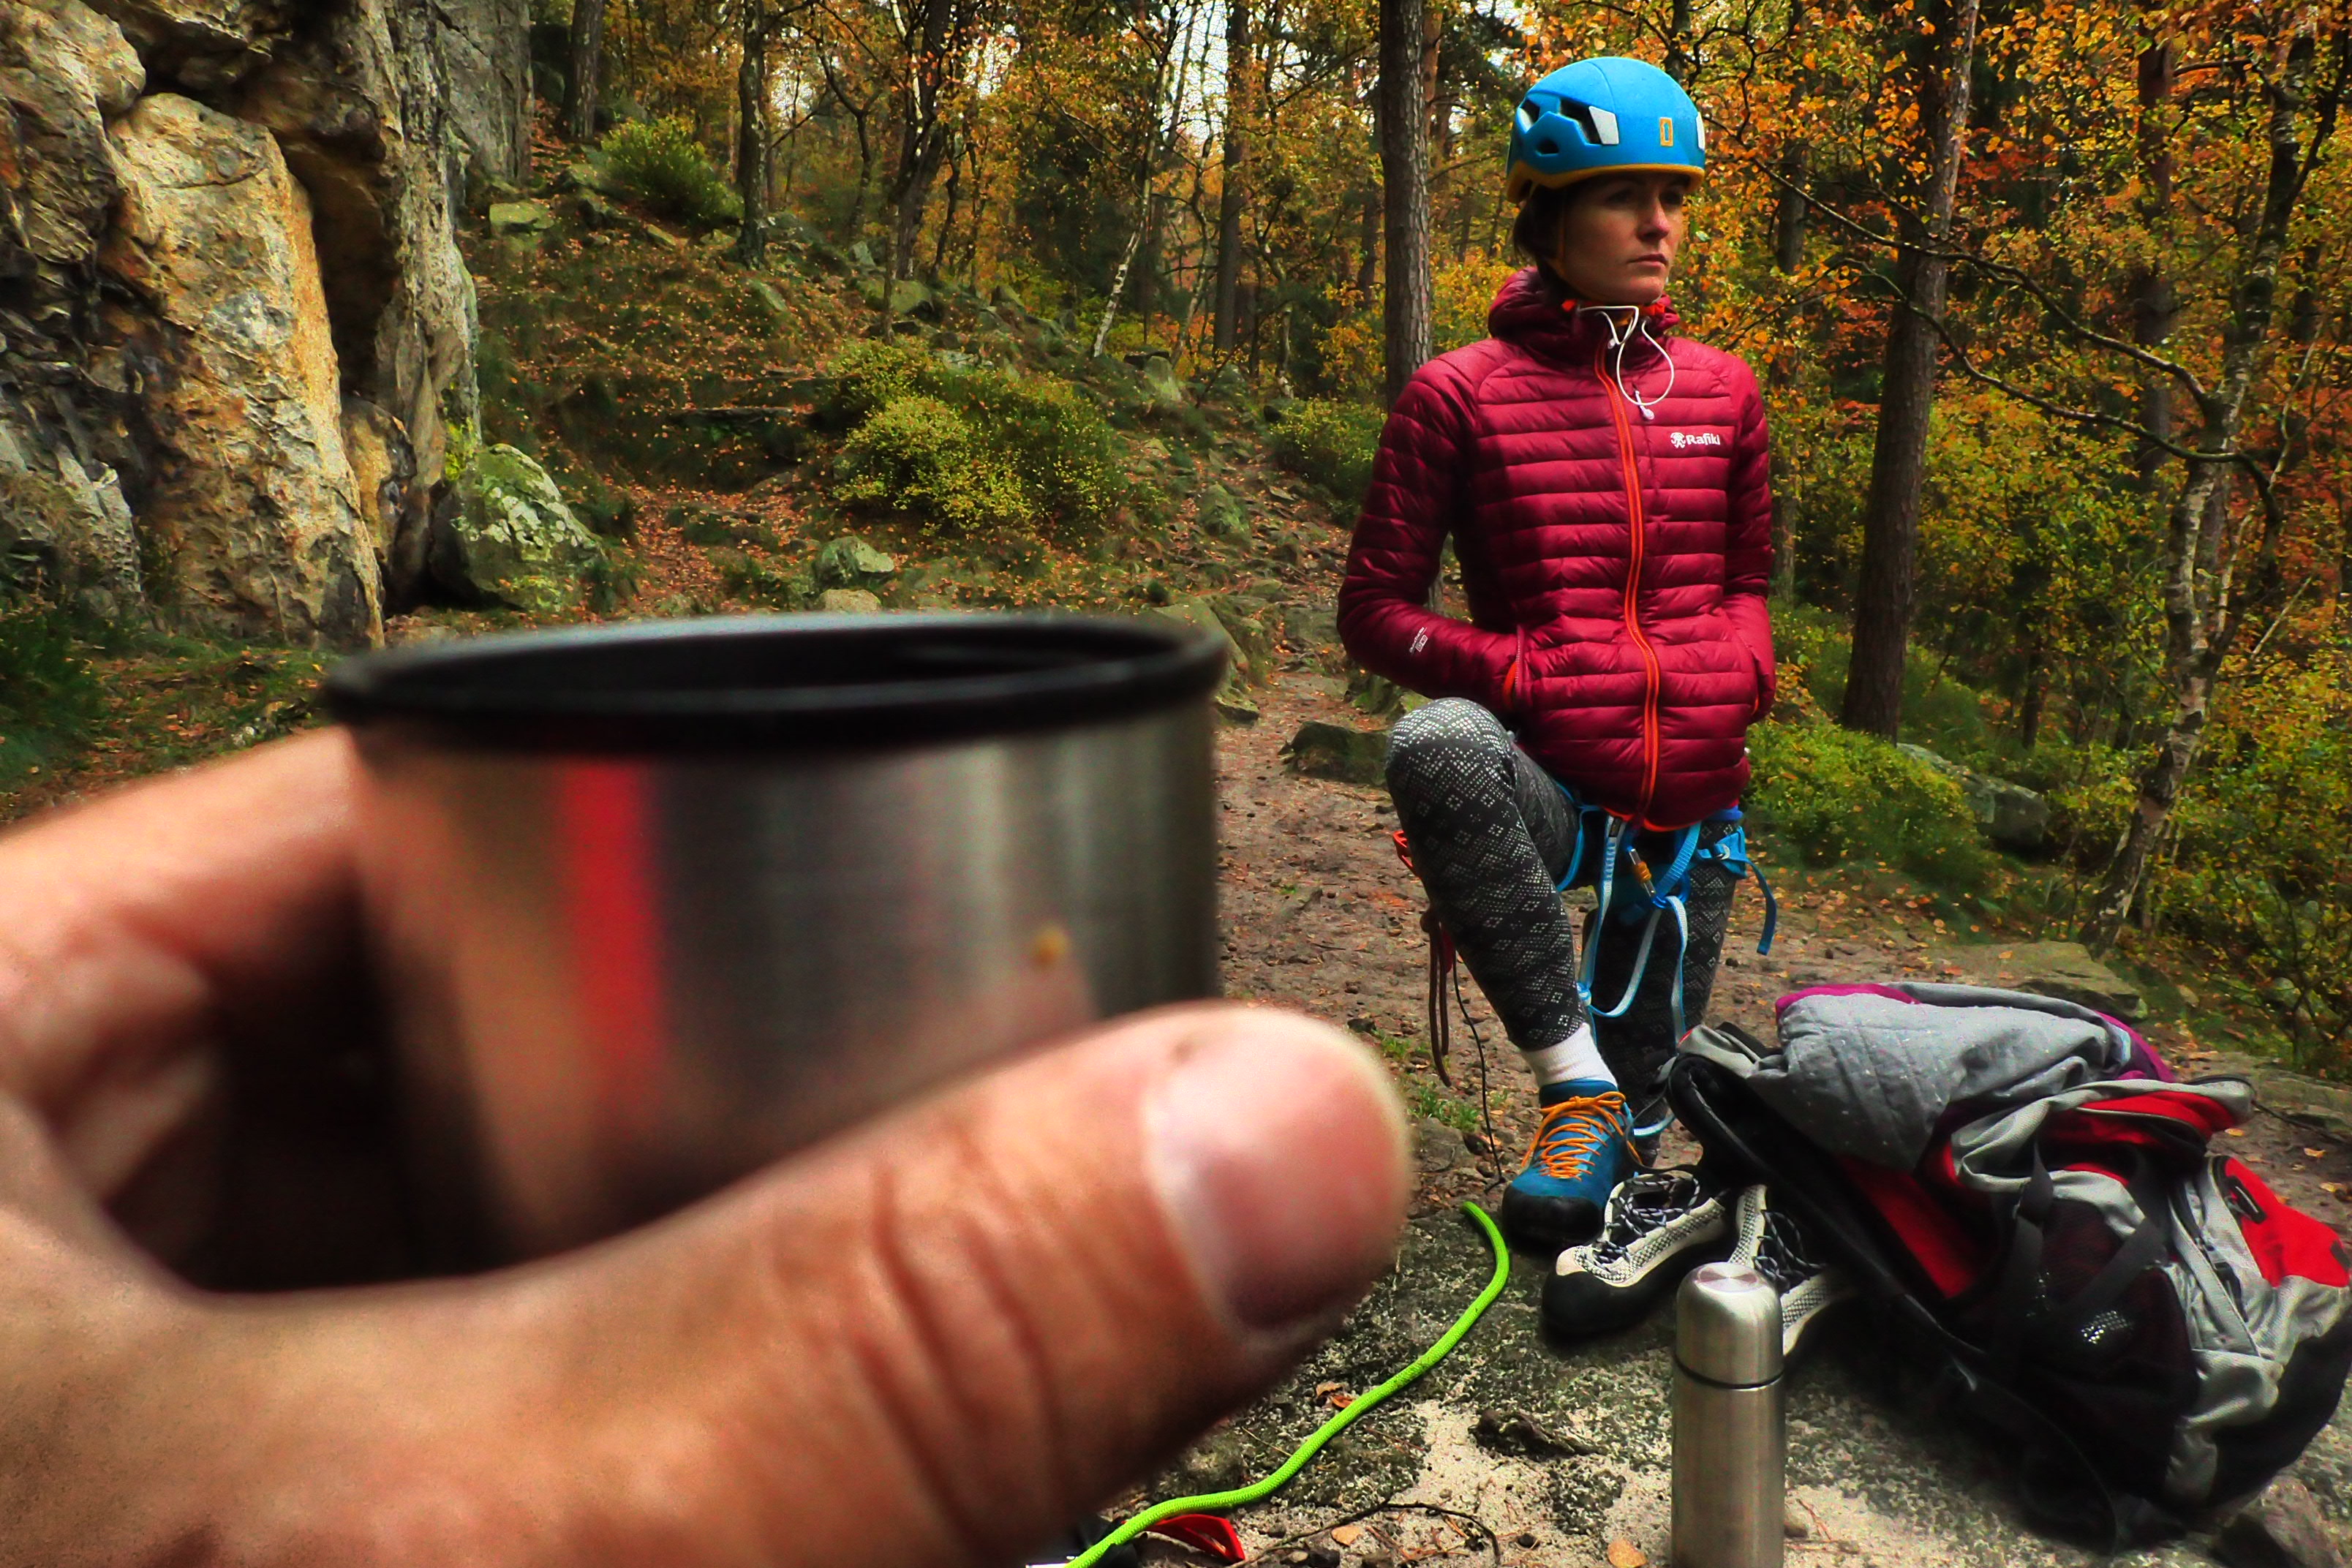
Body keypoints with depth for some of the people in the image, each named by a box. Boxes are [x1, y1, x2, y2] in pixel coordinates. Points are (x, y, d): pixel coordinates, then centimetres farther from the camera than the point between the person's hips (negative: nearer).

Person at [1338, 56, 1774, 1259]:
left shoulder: (1721, 391, 9)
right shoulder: (1460, 395, -4)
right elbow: (1375, 607, -4)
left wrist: (1743, 665, -3)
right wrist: (1509, 670, -20)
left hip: (1688, 810, 4)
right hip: (1549, 789, -3)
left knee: (1638, 1131, 9)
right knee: (1437, 747, -41)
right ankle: (1578, 1089, -28)